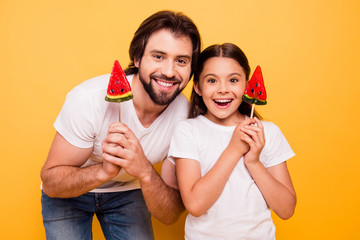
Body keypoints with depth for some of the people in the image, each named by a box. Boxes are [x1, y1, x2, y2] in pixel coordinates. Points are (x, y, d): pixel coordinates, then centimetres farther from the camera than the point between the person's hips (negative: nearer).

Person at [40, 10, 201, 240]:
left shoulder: (186, 114, -22)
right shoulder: (90, 98, -30)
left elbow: (170, 215, -20)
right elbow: (51, 181, -22)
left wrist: (145, 172, -41)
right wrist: (104, 171, -42)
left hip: (128, 192, 2)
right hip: (67, 194, -1)